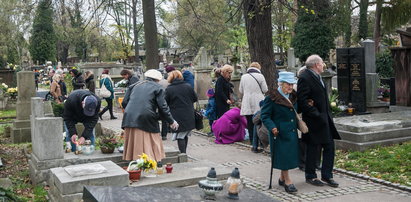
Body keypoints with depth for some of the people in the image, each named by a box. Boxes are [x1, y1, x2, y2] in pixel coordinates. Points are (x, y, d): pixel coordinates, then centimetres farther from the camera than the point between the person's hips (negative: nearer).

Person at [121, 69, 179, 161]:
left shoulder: (135, 85, 20)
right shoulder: (158, 88, 6)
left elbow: (124, 102, 16)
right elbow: (162, 107, -1)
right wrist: (171, 121, 6)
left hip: (130, 118, 4)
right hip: (146, 120, -4)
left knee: (133, 146, 10)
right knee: (149, 146, 2)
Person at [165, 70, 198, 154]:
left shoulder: (169, 89, -8)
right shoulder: (188, 86, 3)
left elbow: (165, 103, -4)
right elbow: (195, 98, 10)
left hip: (178, 117, -4)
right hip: (189, 117, 4)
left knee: (180, 137, 1)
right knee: (185, 136, 17)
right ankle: (184, 152, 28)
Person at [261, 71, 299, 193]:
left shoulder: (293, 97, 11)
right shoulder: (272, 98, -12)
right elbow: (265, 115, -14)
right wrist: (272, 127, -25)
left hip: (292, 133, 7)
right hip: (280, 133, -7)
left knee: (290, 155, 12)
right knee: (283, 155, -3)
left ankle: (282, 178, 29)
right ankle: (287, 181, 8)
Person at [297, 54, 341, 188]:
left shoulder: (317, 77, 14)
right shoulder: (304, 78, -16)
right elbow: (302, 101, -21)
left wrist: (327, 114, 14)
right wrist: (317, 115, -21)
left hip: (325, 119, 9)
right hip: (314, 121, -9)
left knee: (329, 147, 10)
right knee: (313, 149, 3)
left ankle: (327, 175, 21)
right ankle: (310, 176, 18)